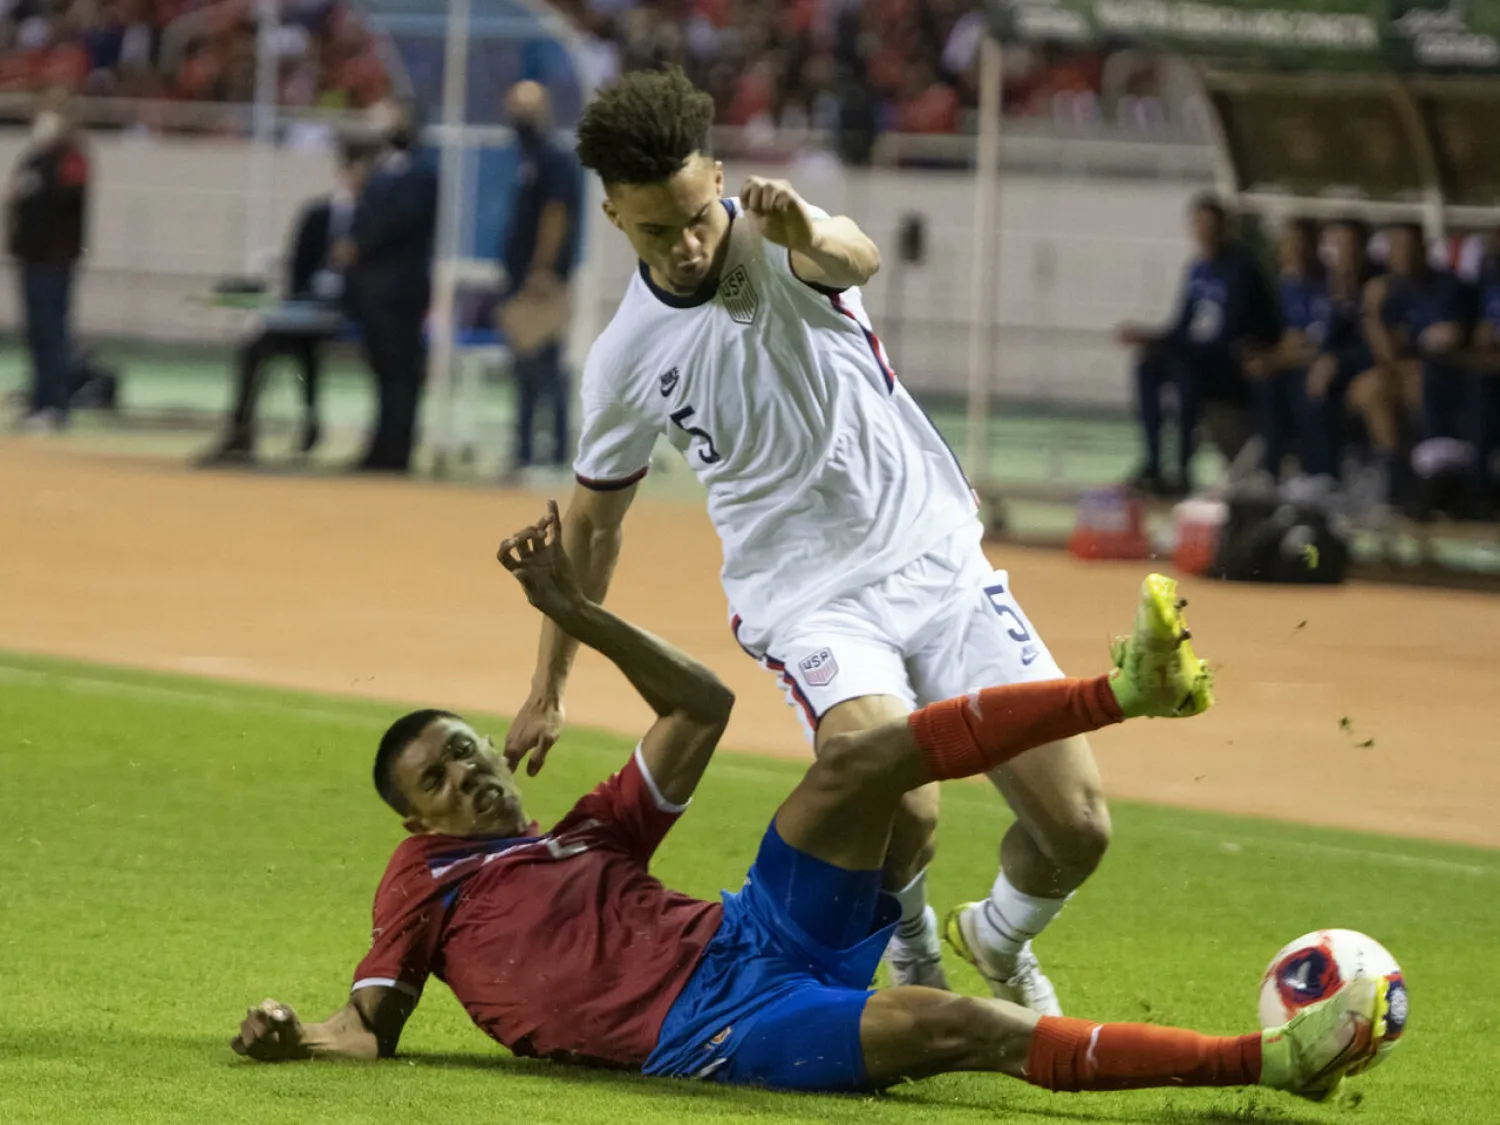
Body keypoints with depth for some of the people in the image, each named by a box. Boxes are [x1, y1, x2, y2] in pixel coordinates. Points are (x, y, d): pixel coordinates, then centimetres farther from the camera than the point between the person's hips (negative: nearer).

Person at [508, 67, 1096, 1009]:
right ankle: (910, 946, 5)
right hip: (811, 602, 0)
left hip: (938, 557, 0)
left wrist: (810, 232, -57)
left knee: (1078, 830, -7)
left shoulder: (769, 237, -7)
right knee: (901, 806, -29)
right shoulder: (628, 359, 0)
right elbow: (593, 520, 14)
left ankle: (1000, 943, 28)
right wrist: (550, 689, 17)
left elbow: (858, 261, -33)